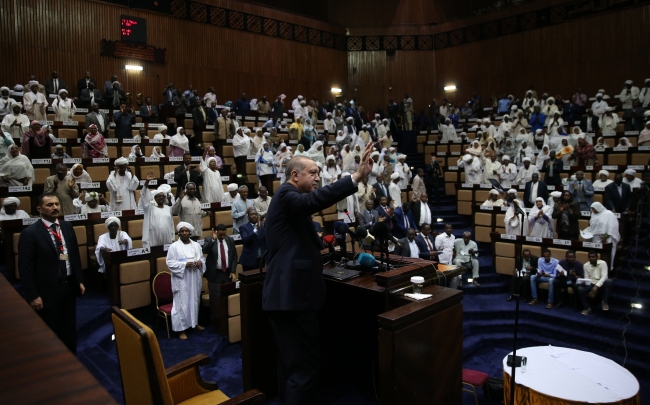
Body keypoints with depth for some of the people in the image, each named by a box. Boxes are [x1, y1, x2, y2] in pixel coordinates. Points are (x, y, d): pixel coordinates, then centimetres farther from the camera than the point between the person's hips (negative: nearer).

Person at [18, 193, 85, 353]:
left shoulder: (67, 227, 4)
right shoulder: (30, 233, -13)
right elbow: (25, 268, -13)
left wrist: (80, 280, 9)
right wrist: (33, 296, -14)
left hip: (69, 285, 5)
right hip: (47, 290, -5)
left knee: (69, 329, 19)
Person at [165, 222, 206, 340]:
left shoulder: (196, 245, 6)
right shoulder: (174, 246, -8)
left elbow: (202, 258, 13)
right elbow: (170, 263, -11)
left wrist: (200, 262, -10)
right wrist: (185, 264, -21)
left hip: (195, 279, 5)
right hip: (181, 280, -5)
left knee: (195, 301, 16)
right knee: (182, 304, -2)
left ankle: (195, 323, 33)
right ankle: (181, 329, 6)